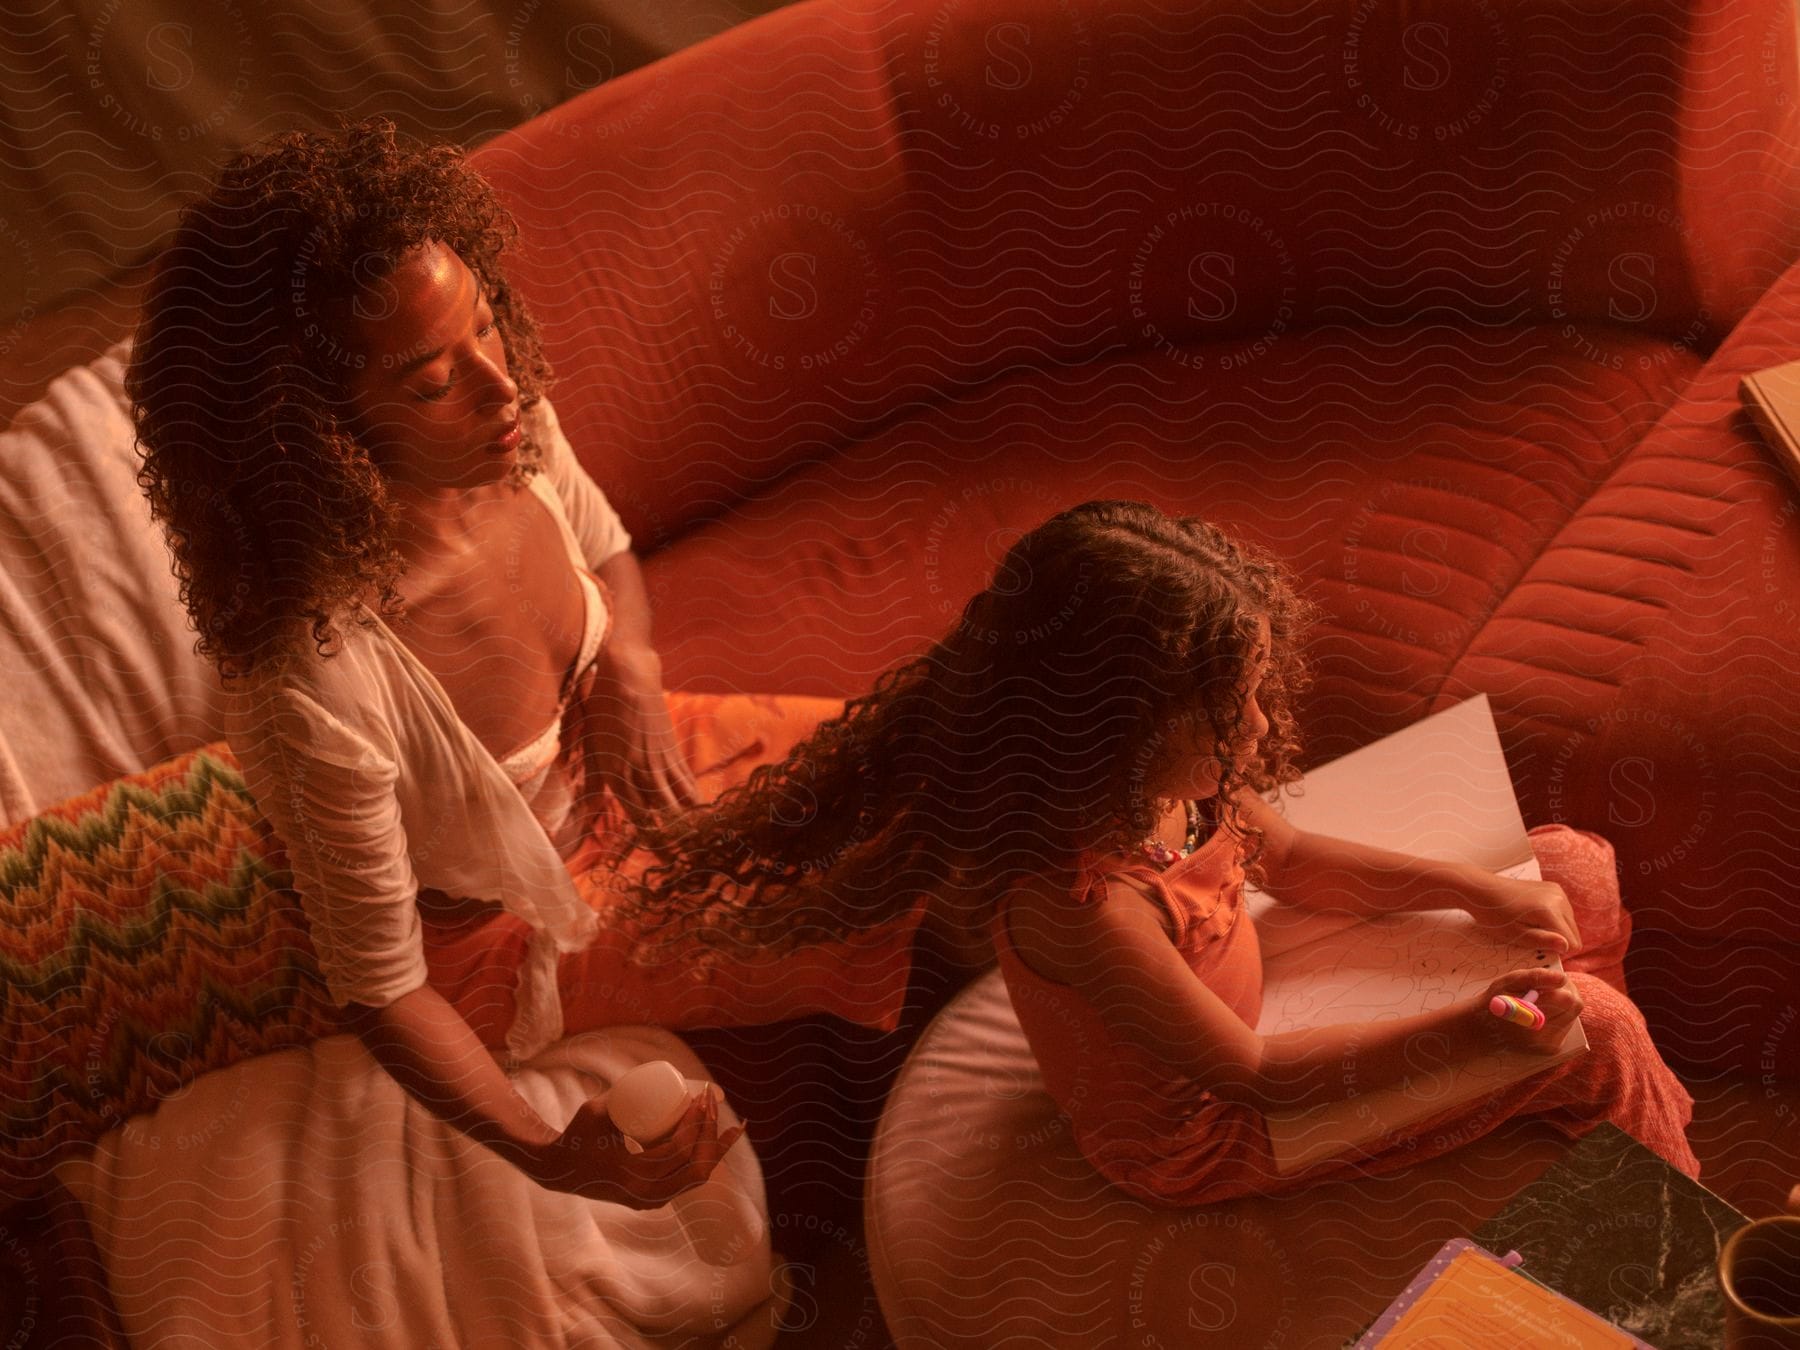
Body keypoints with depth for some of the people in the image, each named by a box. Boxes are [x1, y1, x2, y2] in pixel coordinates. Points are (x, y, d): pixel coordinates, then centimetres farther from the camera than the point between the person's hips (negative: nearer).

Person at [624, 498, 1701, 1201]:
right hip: (1202, 1130, -8)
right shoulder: (1075, 903, -40)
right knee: (1589, 1033, -10)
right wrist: (1465, 1032, -29)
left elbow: (1286, 856, 3)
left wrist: (1474, 890, -6)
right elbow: (1254, 1073, -28)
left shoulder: (1158, 782, -17)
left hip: (1243, 1008, 8)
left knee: (1575, 873, 11)